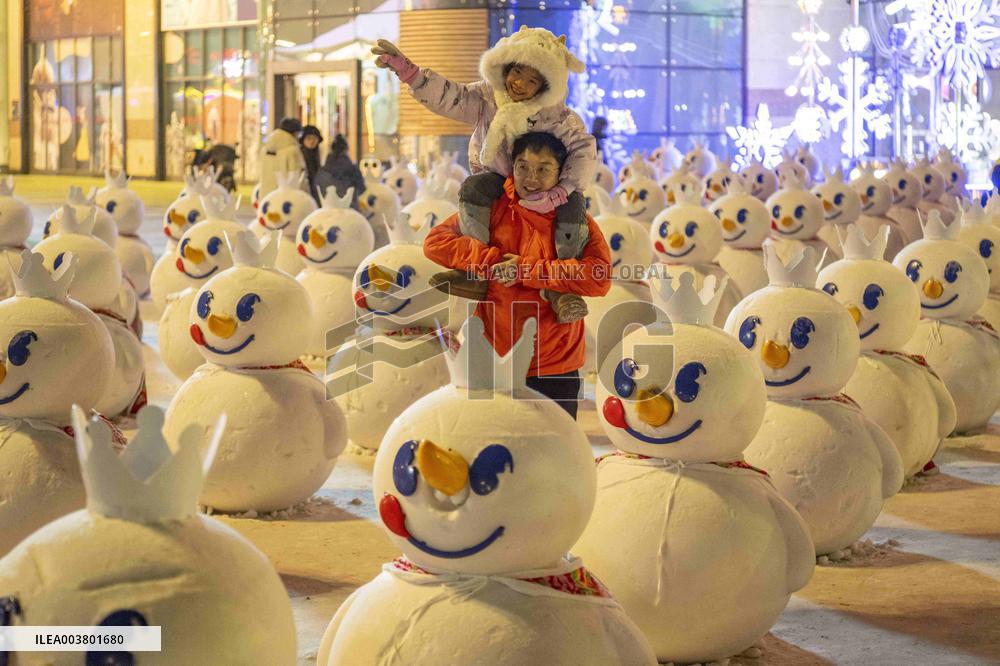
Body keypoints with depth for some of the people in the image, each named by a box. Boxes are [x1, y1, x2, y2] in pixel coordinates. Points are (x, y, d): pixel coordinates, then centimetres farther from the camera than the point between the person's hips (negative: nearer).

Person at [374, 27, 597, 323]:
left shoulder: (556, 116, -21)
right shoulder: (487, 97, -15)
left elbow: (584, 149, -24)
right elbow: (445, 96, -24)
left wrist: (558, 194, -37)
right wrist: (405, 69, -40)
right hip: (497, 179, 1)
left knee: (573, 204, -29)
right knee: (473, 187, -31)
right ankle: (477, 274, -30)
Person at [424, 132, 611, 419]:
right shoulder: (492, 209, 1)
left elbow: (600, 278, -19)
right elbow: (435, 241, -6)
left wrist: (527, 270, -20)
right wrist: (493, 260, -16)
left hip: (555, 371, -1)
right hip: (493, 364, 1)